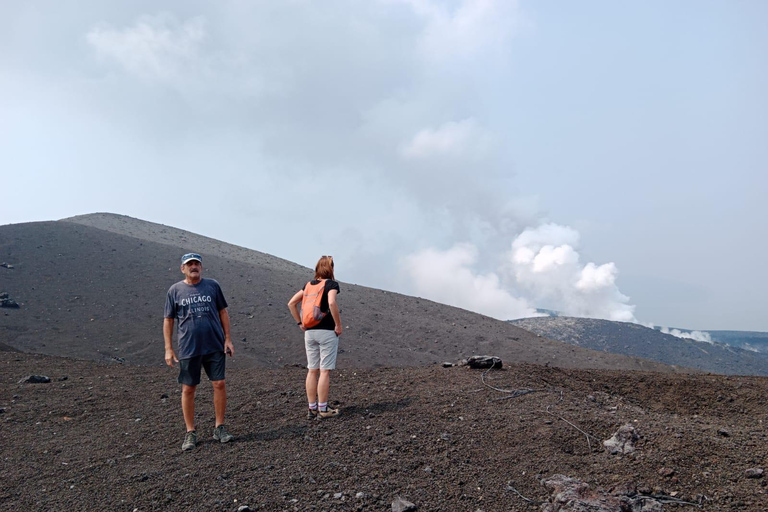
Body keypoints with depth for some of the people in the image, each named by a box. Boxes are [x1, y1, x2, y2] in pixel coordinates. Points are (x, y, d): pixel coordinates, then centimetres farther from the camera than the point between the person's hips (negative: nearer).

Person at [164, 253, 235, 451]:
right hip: (188, 349, -1)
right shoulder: (175, 290, 2)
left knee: (220, 384, 0)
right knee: (188, 389, 4)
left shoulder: (212, 286, 4)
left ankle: (219, 428, 16)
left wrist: (228, 339, 3)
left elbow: (223, 312, 9)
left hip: (215, 346, 1)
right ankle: (190, 433, 18)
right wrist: (168, 349, 0)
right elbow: (168, 320, 5)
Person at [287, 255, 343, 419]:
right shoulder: (332, 284, -7)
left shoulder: (309, 284, 11)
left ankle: (312, 409, 15)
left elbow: (291, 303, 7)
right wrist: (338, 325, -15)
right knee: (325, 371, -1)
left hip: (309, 332, 6)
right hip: (327, 332, -6)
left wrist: (300, 323, 10)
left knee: (312, 370, 10)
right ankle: (323, 409, 3)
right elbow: (332, 303, -25)